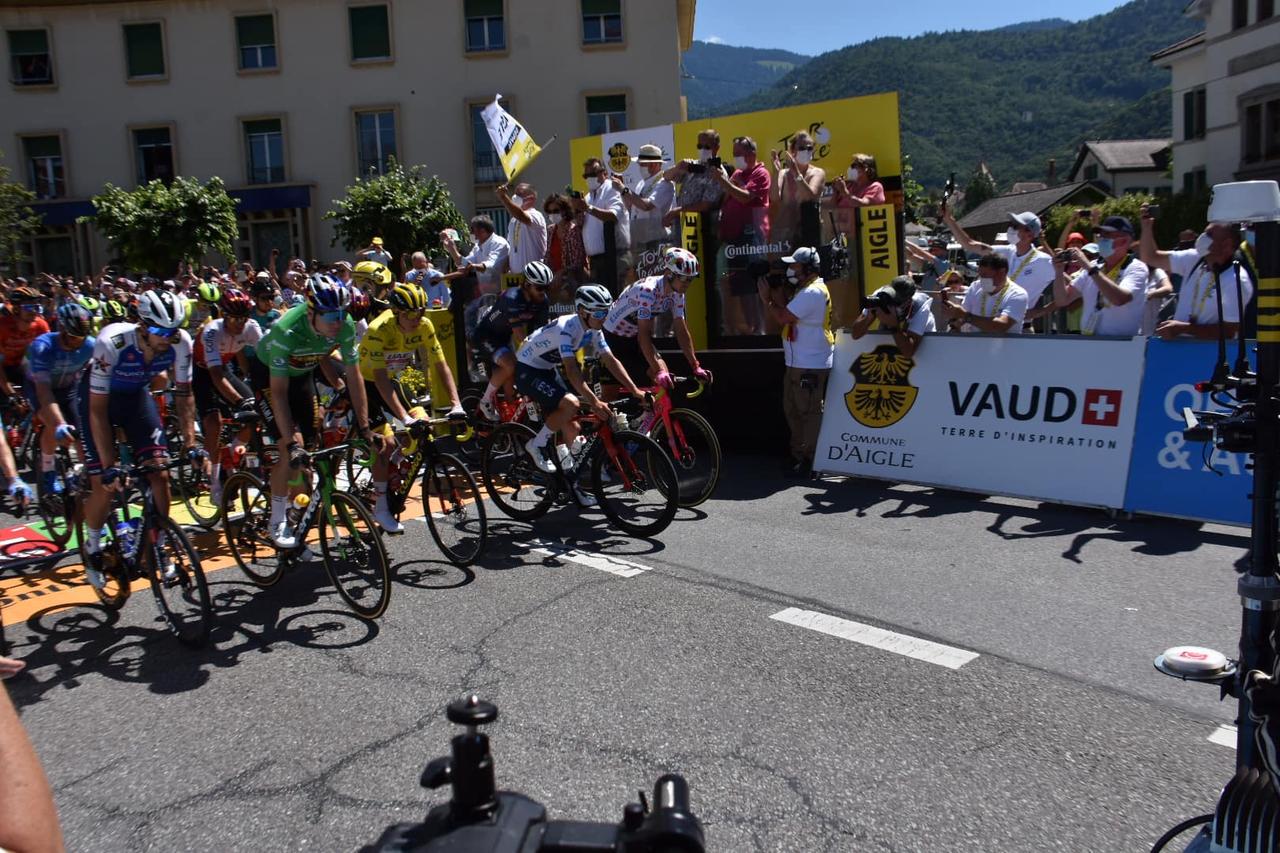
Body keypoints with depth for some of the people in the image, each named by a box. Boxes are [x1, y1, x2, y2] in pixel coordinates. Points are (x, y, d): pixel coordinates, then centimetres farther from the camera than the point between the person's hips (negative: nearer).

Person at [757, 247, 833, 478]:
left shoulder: (812, 292, -17)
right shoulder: (806, 290, 19)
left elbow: (784, 317, -20)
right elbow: (787, 313, 16)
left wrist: (766, 298, -8)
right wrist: (772, 293, 7)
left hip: (810, 365, -11)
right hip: (797, 363, 11)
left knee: (809, 412, -6)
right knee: (793, 410, 16)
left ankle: (809, 462, -1)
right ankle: (798, 456, 25)